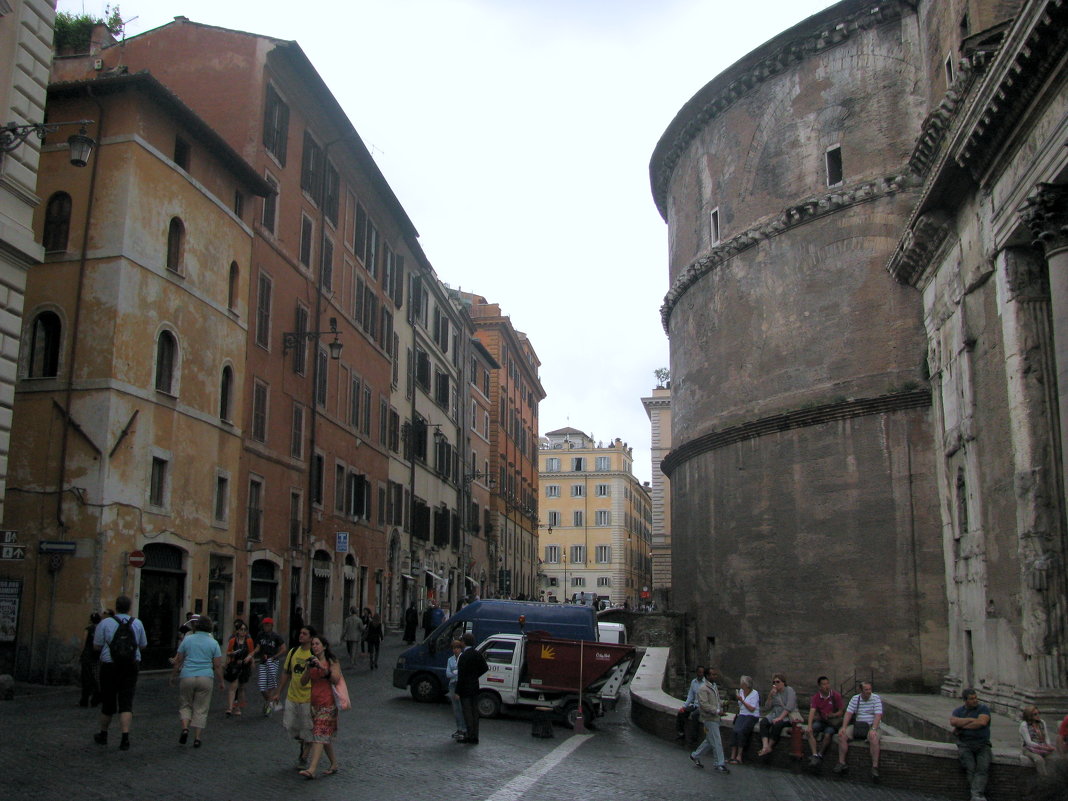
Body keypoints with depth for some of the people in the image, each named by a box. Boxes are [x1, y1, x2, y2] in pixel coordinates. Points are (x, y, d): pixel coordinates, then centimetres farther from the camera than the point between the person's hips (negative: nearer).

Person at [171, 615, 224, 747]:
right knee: (201, 709, 6)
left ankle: (185, 728, -8)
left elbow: (178, 661, 4)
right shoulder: (213, 643, 2)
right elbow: (218, 665, 0)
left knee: (185, 705, 15)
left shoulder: (187, 639, 2)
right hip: (205, 677, 0)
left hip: (187, 677, 0)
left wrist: (173, 676, 16)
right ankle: (197, 738, 3)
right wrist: (221, 682, 9)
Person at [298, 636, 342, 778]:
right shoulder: (312, 662, 14)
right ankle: (334, 764, 24)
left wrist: (322, 667, -23)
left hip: (328, 703, -6)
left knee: (320, 735, -14)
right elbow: (303, 682, 5)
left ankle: (312, 769, -21)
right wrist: (309, 668, -12)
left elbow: (336, 679, -16)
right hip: (315, 702, 6)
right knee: (326, 736, 11)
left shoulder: (332, 661, -1)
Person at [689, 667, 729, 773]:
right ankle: (720, 765, 5)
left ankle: (695, 755, 30)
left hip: (715, 718, 9)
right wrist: (717, 711, -26)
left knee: (710, 740, 16)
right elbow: (704, 704, -23)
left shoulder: (714, 686, 14)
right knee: (716, 742, -4)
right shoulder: (703, 689, -17)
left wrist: (722, 703, 5)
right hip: (709, 719, -9)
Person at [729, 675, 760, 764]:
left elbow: (752, 709, -12)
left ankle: (739, 757, -22)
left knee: (741, 732, -27)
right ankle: (732, 756, -24)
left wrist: (742, 700, -16)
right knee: (735, 731, -22)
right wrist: (738, 713, 15)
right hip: (742, 715, 5)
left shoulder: (754, 693, -6)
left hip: (752, 716, -5)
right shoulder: (741, 691, 13)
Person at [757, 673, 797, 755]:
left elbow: (789, 707, -15)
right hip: (775, 714, 6)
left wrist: (780, 718, -25)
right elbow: (768, 708, 10)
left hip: (787, 716, -5)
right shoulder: (774, 692, 15)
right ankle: (765, 746, -39)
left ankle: (769, 746, -25)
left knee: (777, 724, -36)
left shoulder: (789, 690, -3)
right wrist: (770, 696, -5)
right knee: (763, 722, -25)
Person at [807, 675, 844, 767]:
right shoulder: (816, 697, 0)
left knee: (828, 734, -31)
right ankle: (815, 755, -31)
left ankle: (819, 754, -13)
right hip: (820, 721, 3)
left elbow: (841, 712, -1)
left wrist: (832, 715, -22)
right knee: (810, 732, -24)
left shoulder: (836, 695, -6)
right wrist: (809, 726, -25)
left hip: (832, 722, -3)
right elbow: (812, 711, -11)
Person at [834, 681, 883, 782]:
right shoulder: (855, 698, 8)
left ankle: (875, 767, -30)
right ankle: (842, 763, -13)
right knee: (842, 735, -18)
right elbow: (848, 713, 3)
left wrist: (873, 729, -25)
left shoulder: (876, 698, -3)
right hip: (857, 725, 4)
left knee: (873, 738, -36)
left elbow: (878, 715, -12)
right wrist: (844, 727, -11)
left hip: (871, 726, -4)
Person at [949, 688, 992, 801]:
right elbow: (953, 722, -6)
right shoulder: (958, 710, 14)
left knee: (982, 768, -24)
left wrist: (961, 726, -5)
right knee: (970, 768, -22)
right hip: (965, 744, 1)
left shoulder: (983, 708, 9)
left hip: (982, 744, -1)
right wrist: (971, 720, -8)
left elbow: (982, 722, -10)